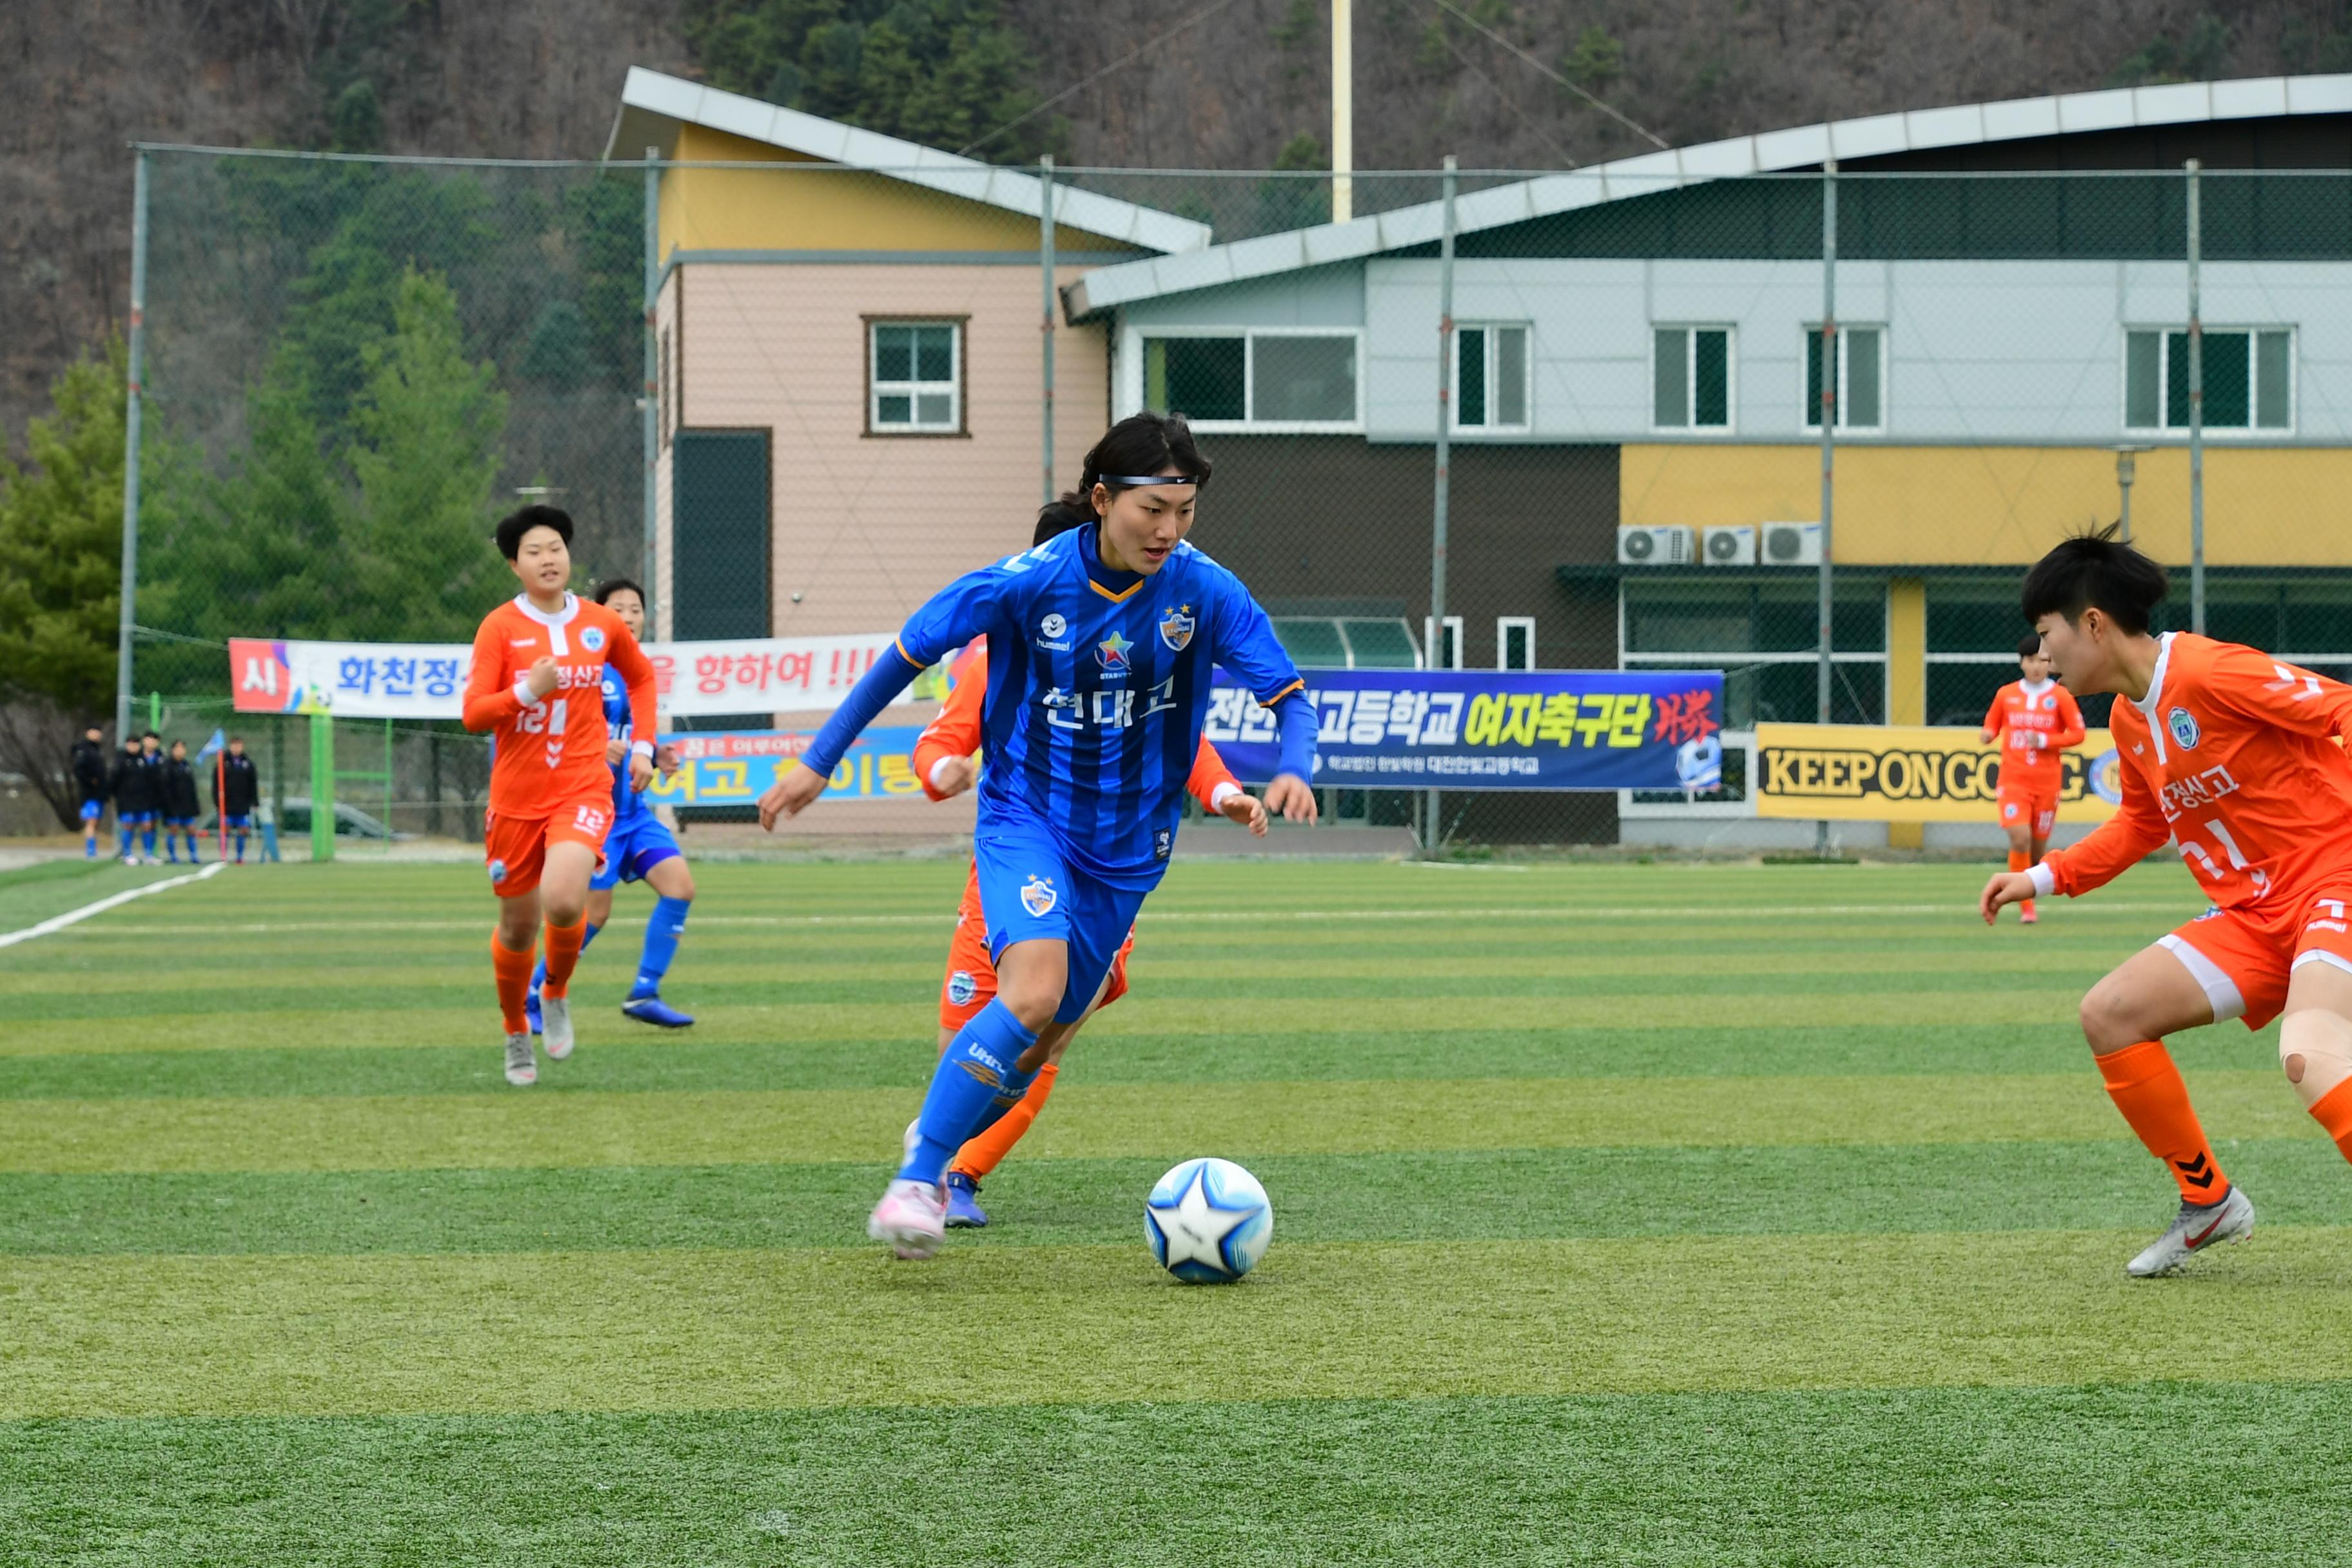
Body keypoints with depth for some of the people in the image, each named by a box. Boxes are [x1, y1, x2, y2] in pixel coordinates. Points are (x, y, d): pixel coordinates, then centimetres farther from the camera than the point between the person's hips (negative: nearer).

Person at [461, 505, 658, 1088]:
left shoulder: (603, 625, 3)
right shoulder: (500, 626, -4)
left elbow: (641, 676, 24)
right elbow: (473, 713, -9)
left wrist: (642, 745, 14)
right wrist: (527, 692, -24)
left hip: (583, 790, 0)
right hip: (516, 795, 0)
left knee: (563, 902, -26)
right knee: (517, 927, 8)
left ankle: (556, 994, 5)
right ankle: (516, 1033, 34)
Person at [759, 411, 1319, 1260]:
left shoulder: (1204, 591, -11)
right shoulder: (1029, 582, -17)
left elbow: (1291, 697, -7)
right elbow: (908, 654, -5)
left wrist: (1293, 770, -29)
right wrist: (819, 760, -3)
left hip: (1126, 845, 4)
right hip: (1026, 816, -4)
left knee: (1038, 1039, 9)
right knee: (1034, 993, -27)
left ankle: (939, 1150, 34)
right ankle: (913, 1183, -20)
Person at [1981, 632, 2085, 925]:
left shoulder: (2060, 696, 0)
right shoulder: (2006, 695, 6)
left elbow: (2077, 733, 1)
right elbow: (1992, 725, 16)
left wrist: (2045, 741, -12)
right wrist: (1988, 735, -8)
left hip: (2047, 782, 0)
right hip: (2013, 779, 0)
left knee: (2038, 845, 5)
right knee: (2020, 838, -17)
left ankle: (2030, 890, 32)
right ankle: (2026, 907, -9)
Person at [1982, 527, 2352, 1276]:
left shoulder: (2213, 674, -16)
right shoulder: (2129, 721, 11)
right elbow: (2143, 822, 29)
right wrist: (2044, 878, 22)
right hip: (2255, 914, 9)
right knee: (2110, 1014, 3)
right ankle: (2207, 1201, 16)